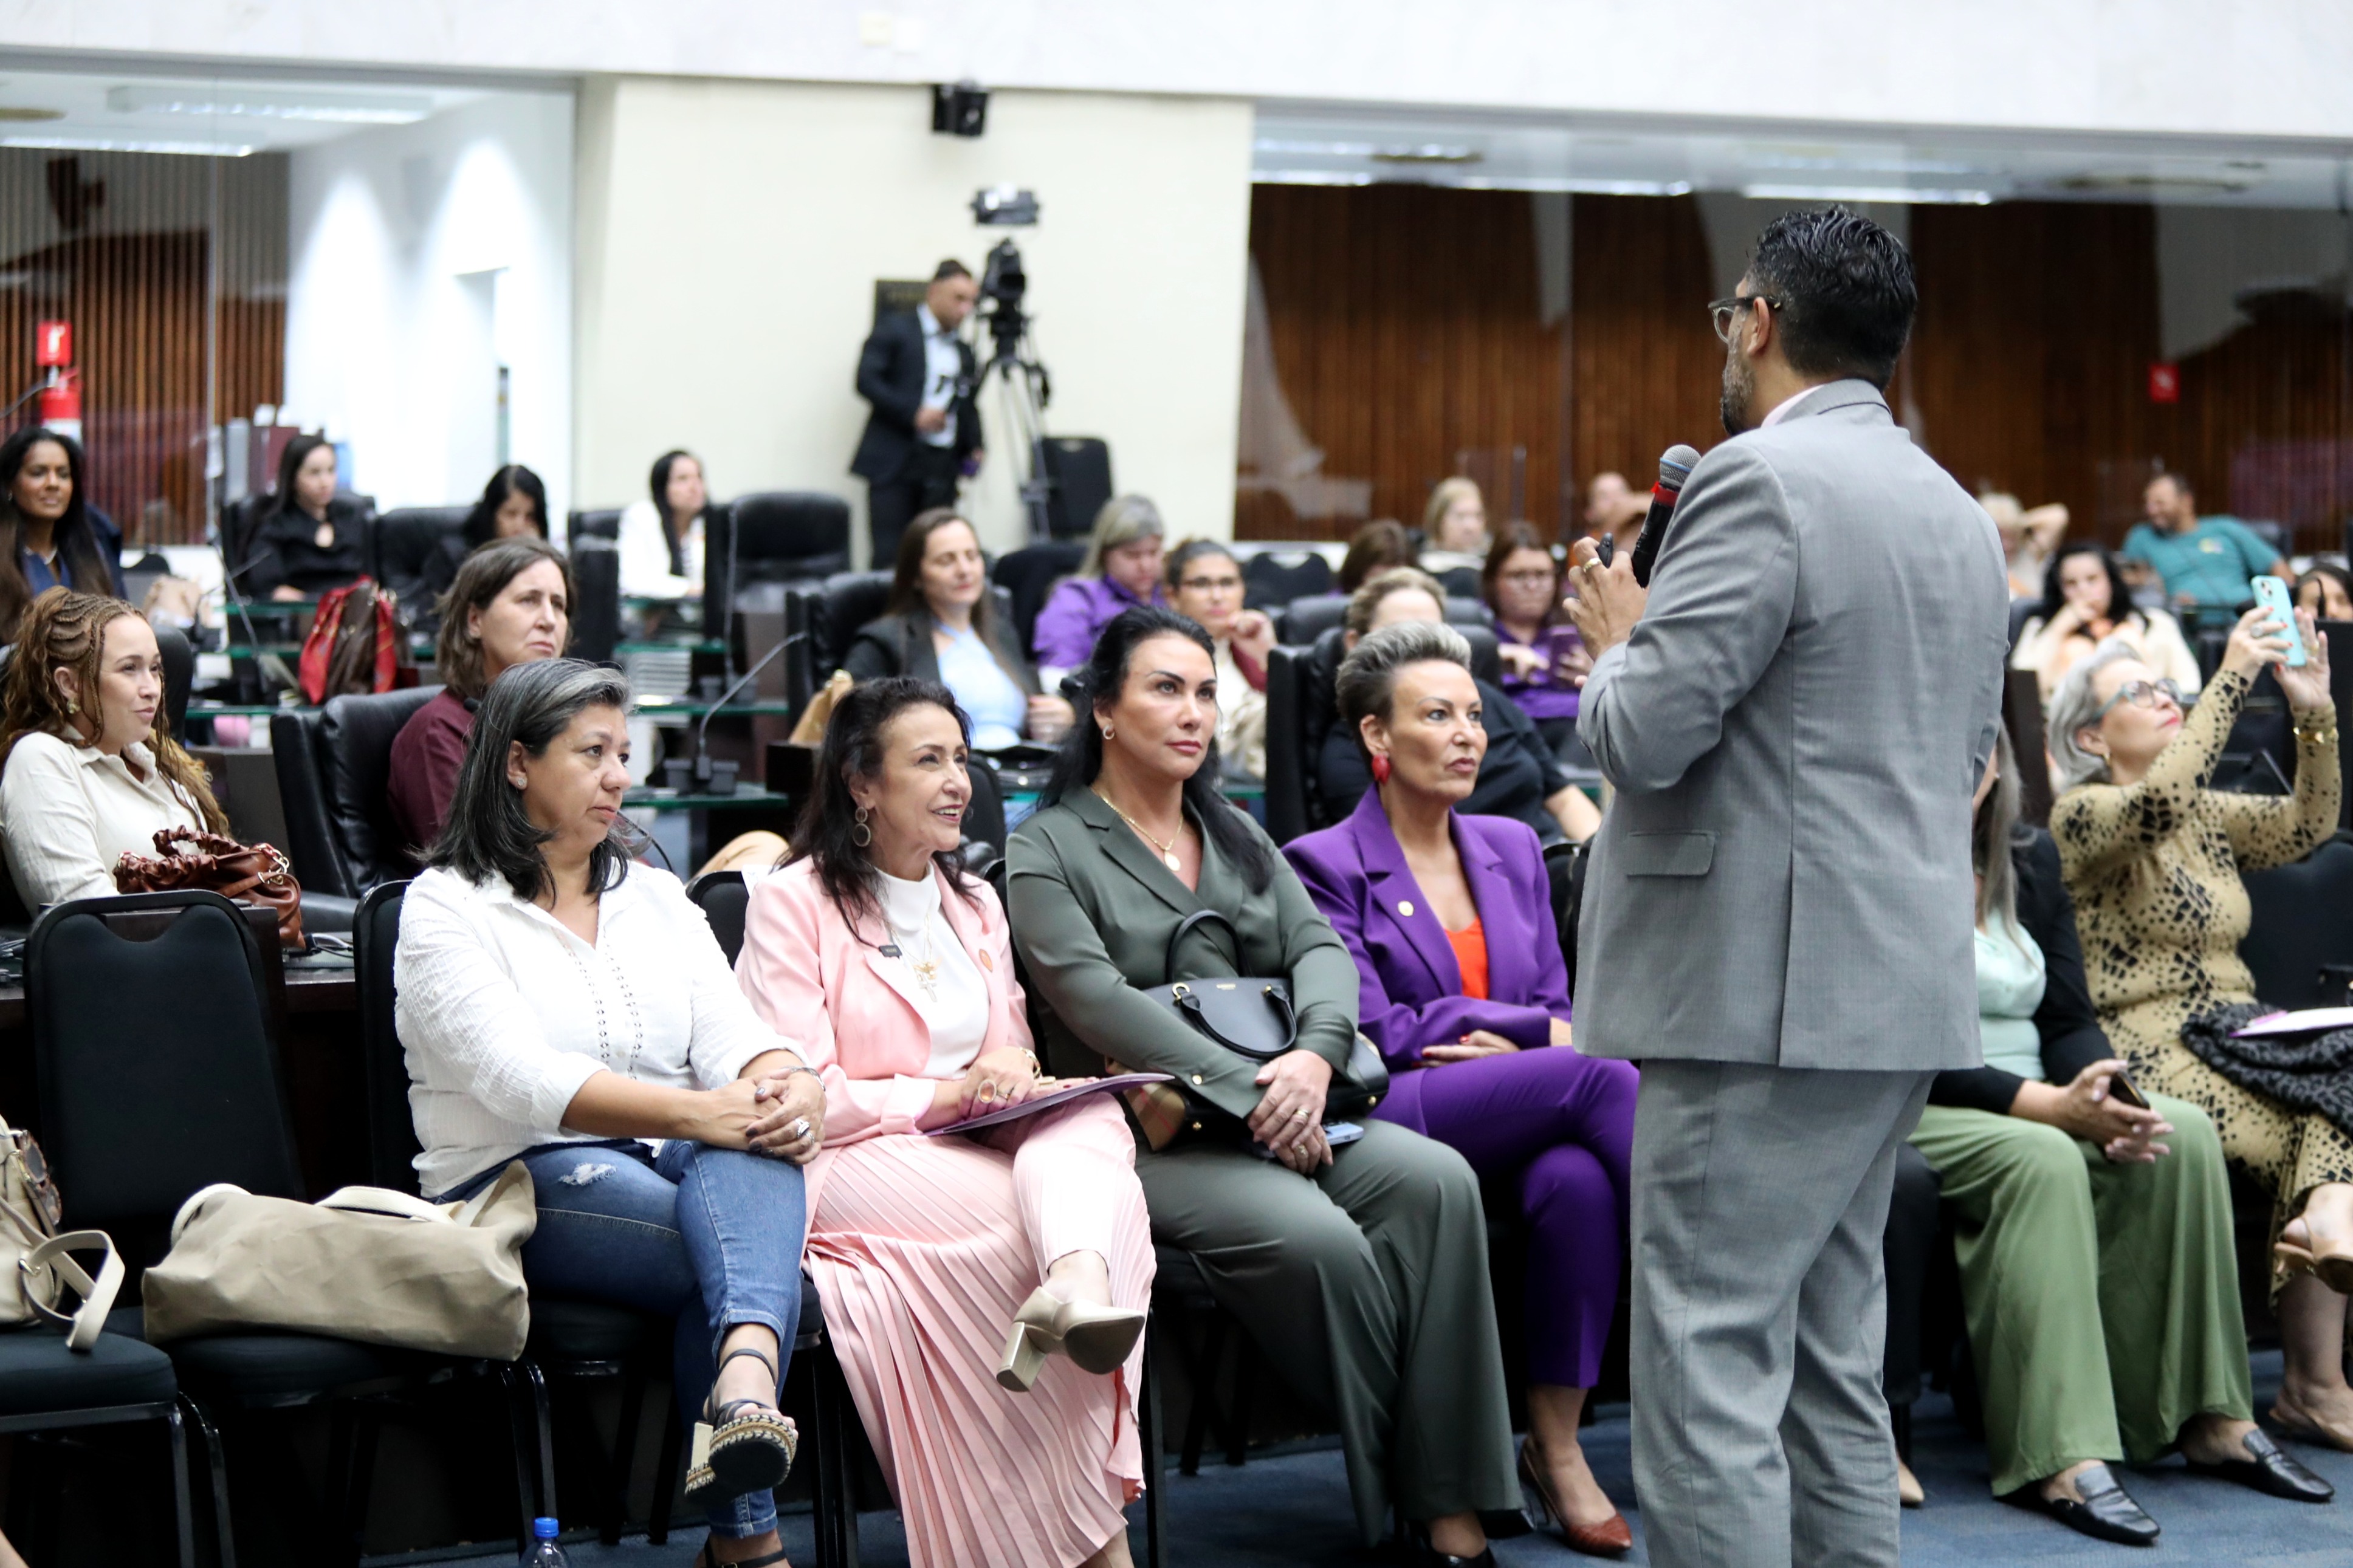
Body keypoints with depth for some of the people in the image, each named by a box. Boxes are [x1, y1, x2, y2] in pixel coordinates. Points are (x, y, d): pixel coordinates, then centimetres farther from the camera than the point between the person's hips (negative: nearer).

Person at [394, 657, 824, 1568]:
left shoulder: (655, 898, 20)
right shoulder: (446, 910, 0)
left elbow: (731, 1035, 5)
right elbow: (524, 1079, -16)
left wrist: (792, 1086, -20)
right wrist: (695, 1112, -29)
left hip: (675, 1168, 4)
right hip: (520, 1184, -4)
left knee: (757, 1143, -33)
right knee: (753, 1254, -31)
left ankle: (745, 1372, -59)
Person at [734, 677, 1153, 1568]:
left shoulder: (977, 906, 23)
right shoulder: (793, 903, 1)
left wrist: (1016, 1076, -4)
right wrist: (946, 1094, -16)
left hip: (978, 1150, 6)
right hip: (844, 1165, -5)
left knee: (1091, 1120, -31)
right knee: (1057, 1212, -32)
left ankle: (1077, 1289, -66)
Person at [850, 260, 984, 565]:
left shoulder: (964, 351, 20)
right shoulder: (894, 329, 3)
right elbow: (867, 380, -8)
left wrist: (974, 448, 8)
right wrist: (914, 414, -16)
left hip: (942, 468, 5)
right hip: (895, 462, -5)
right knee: (889, 553, -10)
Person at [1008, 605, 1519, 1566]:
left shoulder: (1236, 836, 23)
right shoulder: (1046, 852, 3)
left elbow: (1319, 947, 9)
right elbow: (1096, 1001, -12)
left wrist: (1315, 1055, -14)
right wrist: (1251, 1097, -19)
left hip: (1282, 1117, 6)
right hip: (1145, 1137, -5)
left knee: (1438, 1181, -24)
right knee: (1313, 1237, -33)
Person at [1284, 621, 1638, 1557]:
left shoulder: (1511, 848, 22)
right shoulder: (1325, 864, 4)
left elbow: (1558, 1011, 18)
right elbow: (1370, 1032, -6)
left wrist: (1486, 1042, -6)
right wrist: (1533, 1035, -7)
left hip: (1526, 1123, 5)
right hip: (1391, 1127, -5)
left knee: (1575, 1177, -34)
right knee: (1603, 1077, -30)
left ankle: (1557, 1447, -26)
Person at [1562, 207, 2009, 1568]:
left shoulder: (1763, 481, -13)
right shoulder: (1961, 516, 16)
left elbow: (1643, 734, -18)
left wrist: (1620, 638, 4)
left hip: (1765, 987, -9)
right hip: (1898, 990, 9)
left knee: (1707, 1370, -7)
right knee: (1831, 1369, 15)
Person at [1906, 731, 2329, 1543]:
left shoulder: (2030, 858, 13)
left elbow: (2069, 1019, 11)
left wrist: (2100, 1093, -13)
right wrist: (2050, 1105, -23)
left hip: (2041, 1102, 7)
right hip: (1911, 1115, -6)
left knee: (2183, 1134, -19)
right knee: (2040, 1159, -35)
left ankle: (2210, 1418, -15)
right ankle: (2060, 1460, -41)